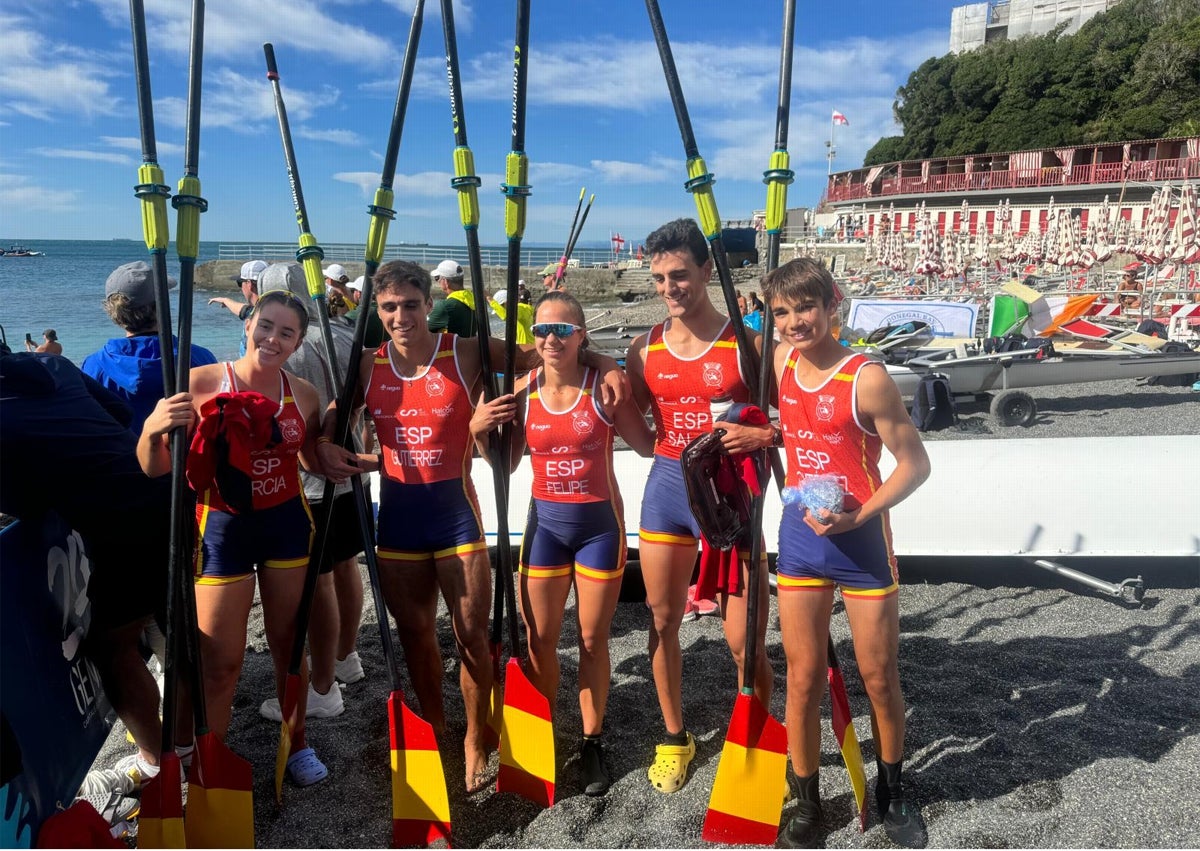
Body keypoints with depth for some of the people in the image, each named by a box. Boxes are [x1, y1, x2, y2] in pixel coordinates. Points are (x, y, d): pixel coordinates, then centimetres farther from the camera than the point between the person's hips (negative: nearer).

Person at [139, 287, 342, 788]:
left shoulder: (302, 395, 0)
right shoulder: (201, 384, -12)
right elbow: (154, 469, -13)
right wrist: (153, 428, -31)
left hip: (287, 525, 3)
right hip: (222, 529, -3)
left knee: (288, 645, 14)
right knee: (221, 663, 1)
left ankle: (296, 744, 33)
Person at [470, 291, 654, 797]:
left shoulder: (603, 387, -12)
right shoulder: (521, 392, -2)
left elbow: (648, 446, -9)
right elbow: (505, 463, 5)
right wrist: (479, 431, -11)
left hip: (599, 523, -2)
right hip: (545, 522, 3)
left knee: (592, 640, 9)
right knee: (540, 639, 9)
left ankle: (592, 743, 27)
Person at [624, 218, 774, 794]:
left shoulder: (745, 343, -7)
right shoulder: (646, 348, 5)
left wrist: (760, 435, -22)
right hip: (666, 487, 4)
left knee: (743, 640, -1)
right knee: (663, 621, 14)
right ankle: (675, 738, 35)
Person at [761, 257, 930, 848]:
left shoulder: (867, 378, -15)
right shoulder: (780, 364, 1)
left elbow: (915, 463, -12)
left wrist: (857, 517, -21)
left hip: (861, 538, -4)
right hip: (800, 536, 4)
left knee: (879, 677, 12)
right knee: (803, 678, 10)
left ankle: (892, 792, 37)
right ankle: (807, 804, 28)